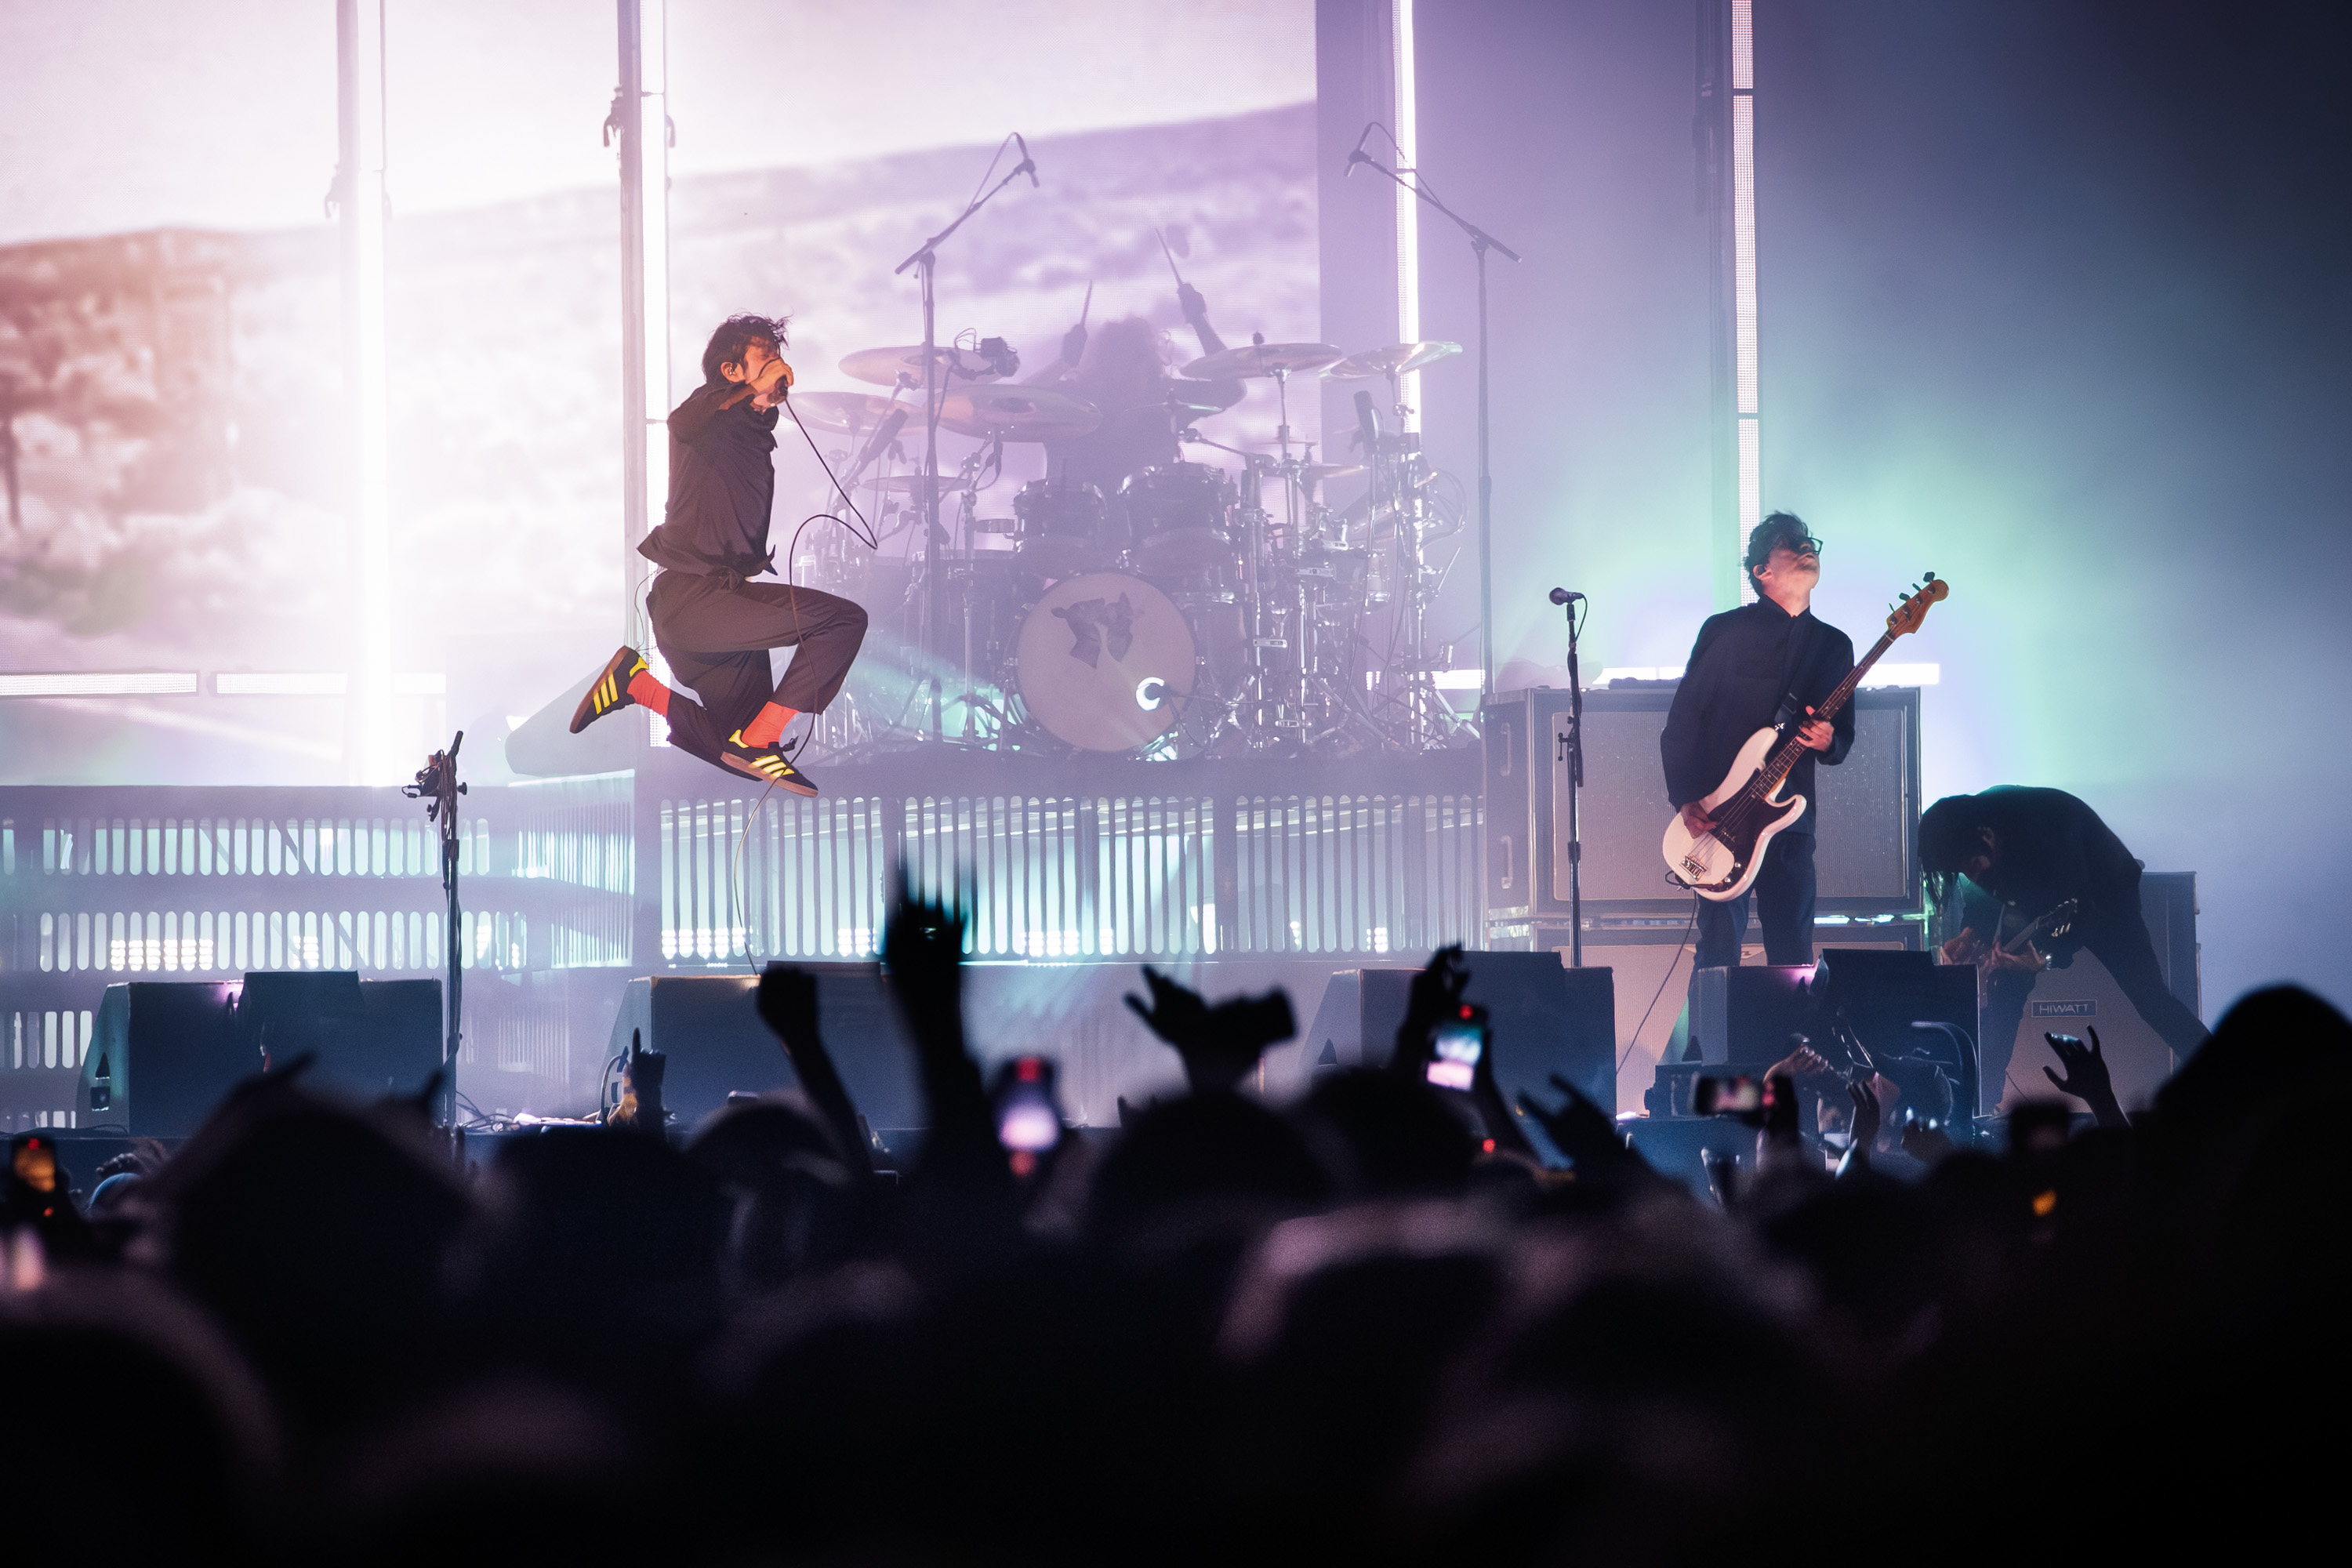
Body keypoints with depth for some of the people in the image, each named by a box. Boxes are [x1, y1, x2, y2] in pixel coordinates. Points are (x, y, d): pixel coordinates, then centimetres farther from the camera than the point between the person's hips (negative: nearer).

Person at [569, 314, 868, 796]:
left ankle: (636, 683, 16)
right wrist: (753, 391, -21)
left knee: (745, 758, 9)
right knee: (845, 620, -22)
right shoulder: (716, 408, -4)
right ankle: (758, 740, -22)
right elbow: (684, 424, -31)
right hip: (691, 596, -10)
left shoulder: (756, 431, 24)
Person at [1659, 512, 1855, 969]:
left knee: (1794, 955, 1)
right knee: (1719, 951, -9)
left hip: (1790, 817, 4)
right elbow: (1680, 722, 0)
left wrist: (1828, 743, -7)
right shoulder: (1725, 631, 0)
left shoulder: (1834, 645, 14)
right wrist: (1685, 802, -10)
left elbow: (1844, 738, 17)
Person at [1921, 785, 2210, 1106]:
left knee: (2149, 996, -12)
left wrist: (2047, 957, -47)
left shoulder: (2045, 827, -40)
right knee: (2003, 995, -9)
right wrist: (1970, 935, -20)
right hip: (2033, 898, 5)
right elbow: (1981, 896, -2)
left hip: (2105, 891, -5)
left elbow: (2086, 912, -35)